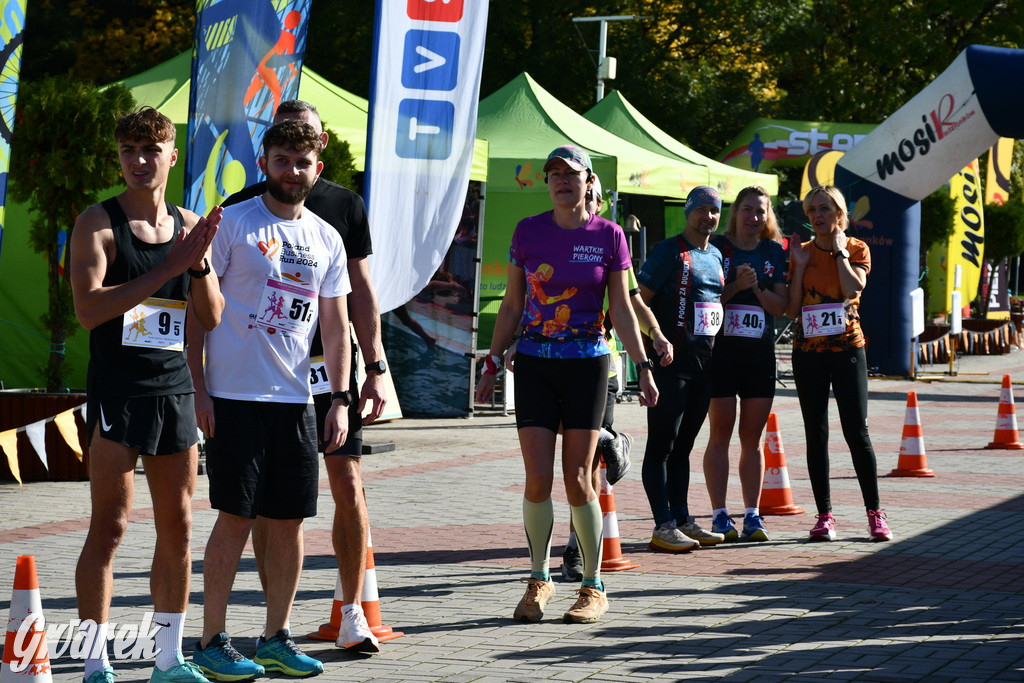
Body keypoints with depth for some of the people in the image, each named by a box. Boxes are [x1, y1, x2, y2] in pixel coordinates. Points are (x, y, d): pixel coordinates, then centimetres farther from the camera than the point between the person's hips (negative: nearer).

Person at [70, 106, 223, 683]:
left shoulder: (189, 224, 11)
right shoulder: (99, 223, -4)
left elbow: (213, 317, 9)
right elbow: (89, 308, -17)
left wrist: (199, 262, -9)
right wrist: (168, 268, -19)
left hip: (175, 391, 5)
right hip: (117, 391, -5)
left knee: (177, 527, 9)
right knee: (110, 528, -5)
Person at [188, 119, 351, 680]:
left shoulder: (327, 239, 13)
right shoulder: (231, 224, -2)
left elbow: (335, 327, 16)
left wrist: (340, 399, 7)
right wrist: (198, 390, -10)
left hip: (295, 401, 5)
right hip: (234, 396, -5)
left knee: (289, 520, 7)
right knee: (236, 517, -4)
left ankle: (276, 637, 18)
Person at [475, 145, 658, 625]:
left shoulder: (608, 236, 0)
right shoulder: (528, 232, 3)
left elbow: (621, 309, 3)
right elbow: (512, 305, 9)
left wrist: (643, 367, -4)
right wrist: (492, 364, 7)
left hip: (587, 364, -1)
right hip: (534, 364, 1)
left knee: (578, 480, -3)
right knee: (537, 479, -4)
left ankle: (593, 588, 9)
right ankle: (539, 579, 15)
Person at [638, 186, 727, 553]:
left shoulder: (715, 255, 16)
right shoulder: (669, 251, -8)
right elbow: (639, 300, -13)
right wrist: (659, 340, -20)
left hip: (705, 361, 8)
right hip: (671, 360, -8)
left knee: (683, 444, 13)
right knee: (662, 445, -5)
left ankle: (683, 520, 18)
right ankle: (664, 526, -6)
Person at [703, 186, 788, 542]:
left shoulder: (775, 252, 10)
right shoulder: (717, 247, 0)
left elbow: (781, 306, 5)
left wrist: (758, 289, -12)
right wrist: (735, 286, -18)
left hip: (760, 352, 3)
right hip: (721, 349, -3)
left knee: (752, 437, 6)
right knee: (721, 433, -3)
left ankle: (752, 514, 9)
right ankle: (720, 515, 0)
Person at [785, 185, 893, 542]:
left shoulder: (857, 249, 3)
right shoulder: (801, 253, 7)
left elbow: (853, 289, -16)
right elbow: (792, 310, 1)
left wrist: (840, 252, -9)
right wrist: (800, 266, -5)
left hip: (847, 348, -2)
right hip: (808, 351, 2)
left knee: (857, 432, -7)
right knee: (816, 434, 2)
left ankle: (875, 514, 2)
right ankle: (824, 515, 7)